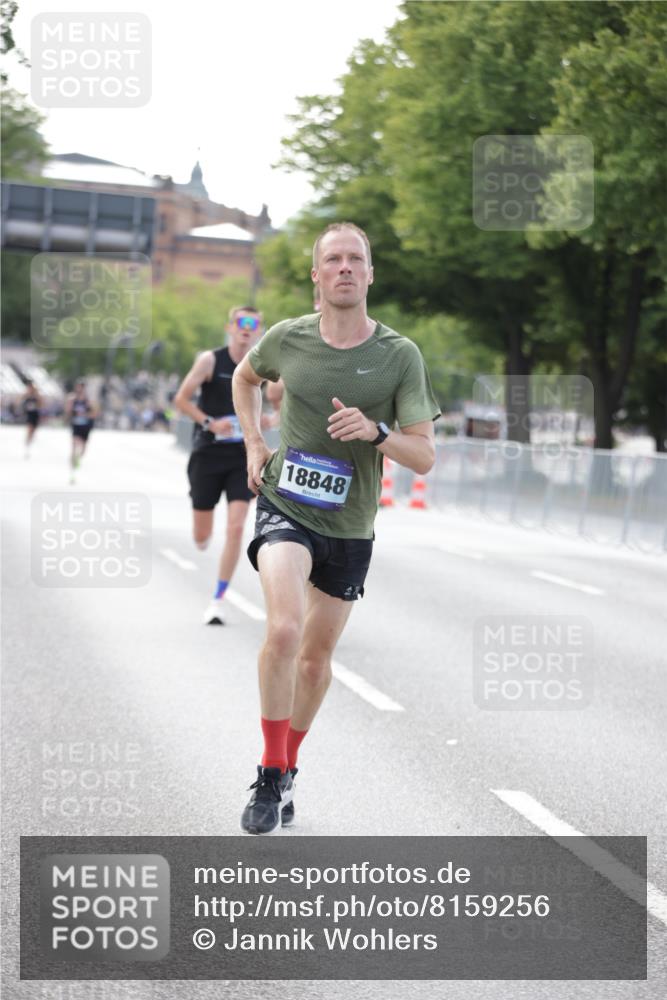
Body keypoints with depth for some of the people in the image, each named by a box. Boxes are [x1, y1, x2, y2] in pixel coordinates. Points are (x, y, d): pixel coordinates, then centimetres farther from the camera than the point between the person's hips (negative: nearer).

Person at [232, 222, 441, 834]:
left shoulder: (400, 355, -8)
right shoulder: (287, 338, -4)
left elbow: (425, 457, -8)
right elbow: (246, 377, 20)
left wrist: (374, 431, -26)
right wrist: (254, 443, 8)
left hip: (350, 525, 1)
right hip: (285, 507, -1)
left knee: (316, 654, 13)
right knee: (284, 630, -25)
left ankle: (289, 767, 36)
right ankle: (271, 775, -13)